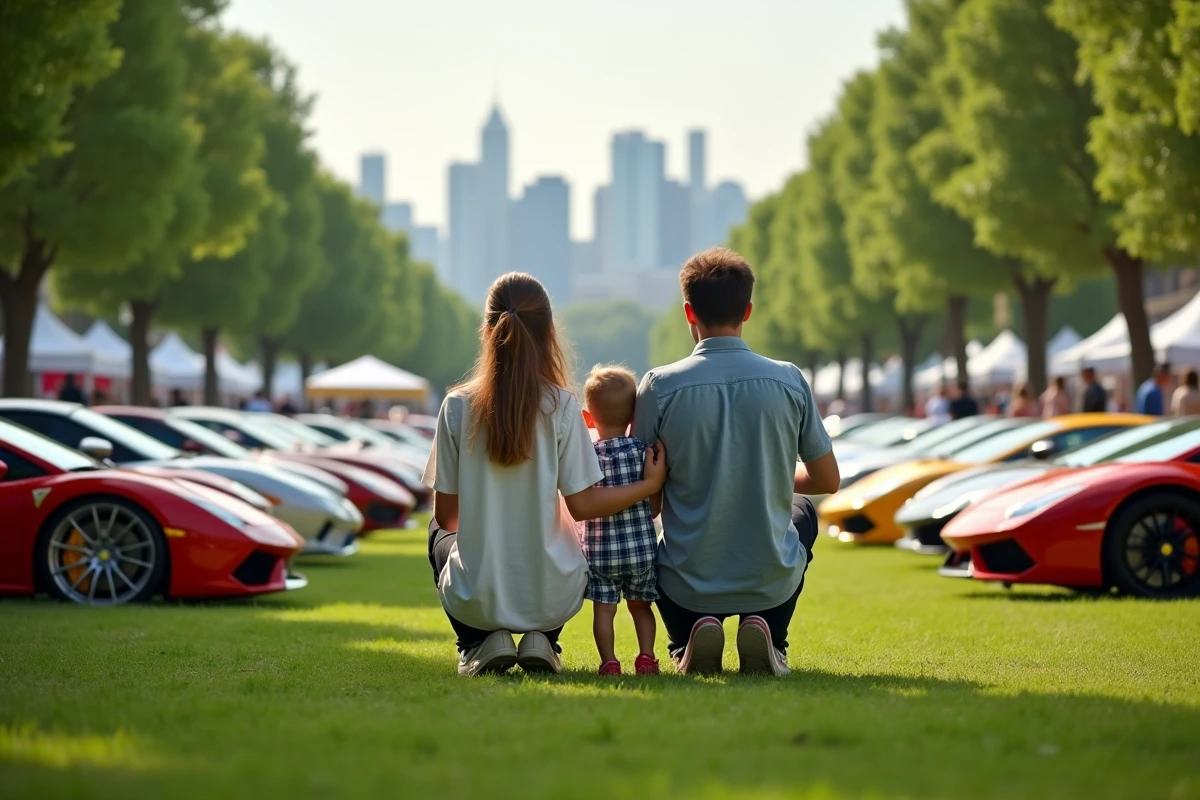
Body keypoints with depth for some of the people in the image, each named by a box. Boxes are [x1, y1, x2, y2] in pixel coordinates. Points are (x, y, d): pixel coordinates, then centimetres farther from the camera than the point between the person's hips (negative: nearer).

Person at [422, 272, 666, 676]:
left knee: (440, 534, 34)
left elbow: (446, 514, -2)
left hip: (476, 599, 0)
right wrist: (649, 485, 4)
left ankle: (479, 643, 13)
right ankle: (542, 640, 11)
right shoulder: (561, 406, -12)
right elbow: (583, 505, -10)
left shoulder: (457, 406, -10)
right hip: (550, 598, 0)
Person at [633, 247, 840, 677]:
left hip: (688, 584, 0)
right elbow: (827, 480, 2)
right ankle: (767, 634, 11)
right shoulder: (789, 380, -7)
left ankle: (686, 641, 9)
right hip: (771, 583, 0)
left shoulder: (660, 386, -12)